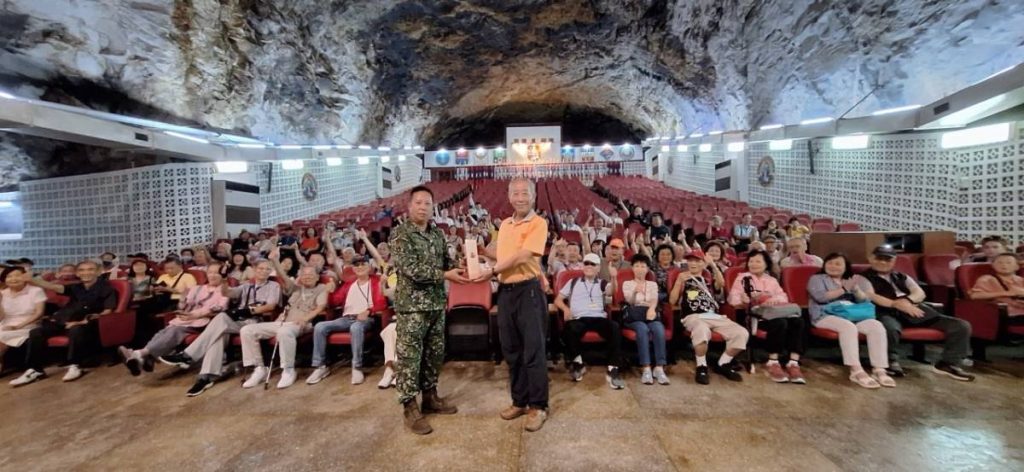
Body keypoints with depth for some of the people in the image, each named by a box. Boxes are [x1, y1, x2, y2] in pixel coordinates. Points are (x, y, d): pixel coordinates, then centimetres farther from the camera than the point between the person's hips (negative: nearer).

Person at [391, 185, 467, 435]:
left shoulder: (437, 233, 9)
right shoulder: (400, 234, -11)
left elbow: (447, 260, 15)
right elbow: (410, 268, -20)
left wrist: (460, 269, -7)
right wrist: (445, 275, -23)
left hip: (437, 303, 7)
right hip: (411, 305, -6)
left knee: (435, 353, 16)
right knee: (410, 356, 3)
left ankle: (430, 397, 32)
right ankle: (410, 409, 15)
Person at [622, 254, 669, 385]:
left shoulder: (653, 284, 21)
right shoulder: (627, 283, 15)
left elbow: (655, 299, 0)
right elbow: (630, 301, -4)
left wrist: (651, 309, -26)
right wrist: (635, 291, -28)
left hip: (650, 312, 2)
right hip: (634, 315, -2)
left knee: (659, 329, -33)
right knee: (643, 328, -36)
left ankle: (659, 368, -33)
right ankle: (646, 369, -37)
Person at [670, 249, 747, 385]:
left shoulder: (709, 280, 23)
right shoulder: (683, 279, 15)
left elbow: (721, 283, -3)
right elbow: (672, 301, 2)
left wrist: (713, 265, -14)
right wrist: (679, 281, -7)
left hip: (715, 316, 4)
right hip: (693, 316, -4)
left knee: (742, 333, -17)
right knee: (701, 330, -39)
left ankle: (722, 364, 3)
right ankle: (701, 367, -18)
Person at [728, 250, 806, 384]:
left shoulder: (772, 280, 30)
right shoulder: (743, 277, 16)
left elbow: (784, 297, 13)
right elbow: (733, 298, 3)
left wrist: (773, 299, -10)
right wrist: (745, 301, -19)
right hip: (756, 313, -5)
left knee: (798, 321, -27)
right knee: (779, 323, -35)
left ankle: (793, 363, -27)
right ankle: (773, 363, -24)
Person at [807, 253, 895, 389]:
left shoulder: (854, 280, 26)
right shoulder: (817, 278, 10)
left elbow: (866, 300, 13)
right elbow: (820, 296, -10)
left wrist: (856, 289, -6)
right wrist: (844, 289, -7)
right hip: (826, 316, -5)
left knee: (876, 325, -25)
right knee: (848, 326, -36)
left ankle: (879, 370, -25)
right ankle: (856, 371, -38)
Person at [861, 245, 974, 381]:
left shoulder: (901, 276, 29)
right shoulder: (865, 278, 9)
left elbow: (920, 293, 14)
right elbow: (870, 297, -8)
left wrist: (906, 300, -10)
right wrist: (896, 304, -22)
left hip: (915, 310, 7)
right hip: (888, 312, -7)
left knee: (962, 326, -5)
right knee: (891, 328, -42)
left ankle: (948, 363, 1)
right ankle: (892, 362, -16)